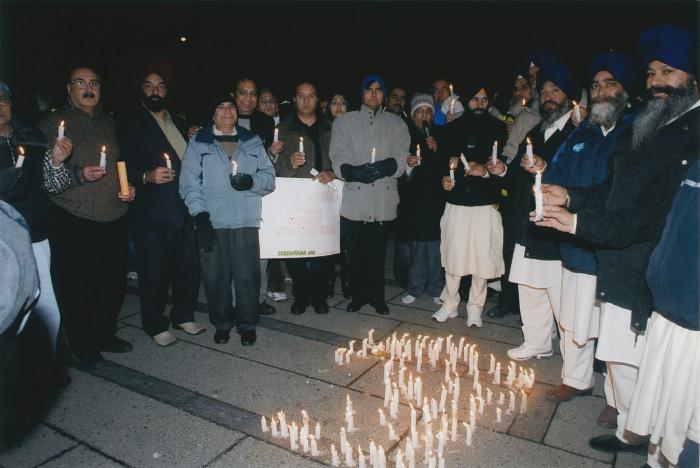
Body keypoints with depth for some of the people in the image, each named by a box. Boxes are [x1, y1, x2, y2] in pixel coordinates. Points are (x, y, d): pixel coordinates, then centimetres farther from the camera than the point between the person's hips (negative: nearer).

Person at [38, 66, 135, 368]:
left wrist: (130, 186, 7)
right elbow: (45, 179, -5)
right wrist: (79, 175, -20)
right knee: (77, 287, 3)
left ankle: (105, 334, 32)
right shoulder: (53, 124, -1)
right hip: (74, 223, -4)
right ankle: (83, 346, 23)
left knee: (115, 283, 10)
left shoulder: (109, 122, 14)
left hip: (114, 219, 5)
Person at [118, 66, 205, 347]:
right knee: (154, 271, 2)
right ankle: (155, 325, 18)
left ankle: (183, 315, 27)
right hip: (151, 211, -5)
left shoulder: (180, 124, 18)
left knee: (188, 266, 8)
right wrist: (147, 177, -22)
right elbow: (126, 169, -7)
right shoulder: (129, 126, 2)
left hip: (184, 209, 5)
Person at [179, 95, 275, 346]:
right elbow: (189, 182, 0)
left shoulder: (253, 142, 14)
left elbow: (269, 176, 9)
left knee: (247, 276, 0)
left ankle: (247, 324, 18)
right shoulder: (198, 143, 9)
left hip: (246, 221, 1)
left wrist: (252, 181, -13)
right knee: (215, 276, 5)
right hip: (212, 222, 0)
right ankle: (222, 323, 24)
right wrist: (200, 215, -12)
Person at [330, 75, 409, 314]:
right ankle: (358, 295, 22)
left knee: (378, 251, 6)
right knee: (356, 251, 4)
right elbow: (338, 160, -1)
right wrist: (354, 171, -21)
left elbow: (402, 158, 1)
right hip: (354, 198, 0)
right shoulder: (344, 121, 10)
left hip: (384, 198, 1)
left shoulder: (396, 124, 13)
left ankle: (377, 297, 21)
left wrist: (386, 166, -21)